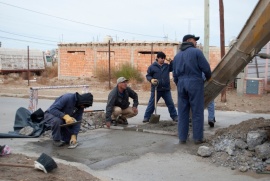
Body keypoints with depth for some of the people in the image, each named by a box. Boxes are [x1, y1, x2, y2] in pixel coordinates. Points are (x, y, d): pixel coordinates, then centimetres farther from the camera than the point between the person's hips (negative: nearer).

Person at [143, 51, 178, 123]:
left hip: (166, 89, 3)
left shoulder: (167, 66, 8)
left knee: (170, 104, 7)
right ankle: (146, 117, 10)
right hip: (156, 89, -3)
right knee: (152, 104, 2)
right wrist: (151, 79, -18)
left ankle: (175, 117, 18)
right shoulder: (152, 67, -1)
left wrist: (171, 61, -6)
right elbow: (148, 75, 2)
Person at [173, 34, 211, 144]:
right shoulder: (196, 52, -3)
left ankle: (182, 137, 9)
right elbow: (206, 68, -7)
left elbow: (175, 74, 16)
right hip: (195, 83, -5)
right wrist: (208, 78, 12)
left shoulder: (177, 55, 16)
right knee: (197, 112, 0)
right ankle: (198, 138, 2)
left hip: (181, 84, 6)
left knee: (182, 112, 8)